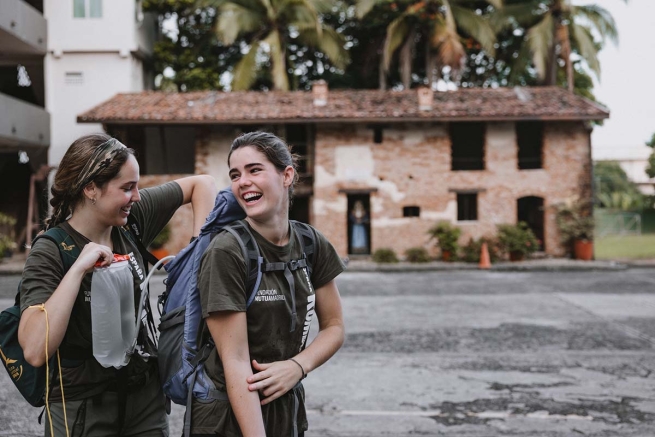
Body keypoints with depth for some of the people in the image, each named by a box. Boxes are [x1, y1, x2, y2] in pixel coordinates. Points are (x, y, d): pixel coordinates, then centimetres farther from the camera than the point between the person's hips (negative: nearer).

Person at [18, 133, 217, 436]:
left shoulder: (132, 217, -5)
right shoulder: (49, 253, -18)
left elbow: (201, 183, 6)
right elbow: (35, 352, -30)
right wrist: (78, 269, -30)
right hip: (83, 409, -5)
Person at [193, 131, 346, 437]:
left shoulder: (312, 244, -3)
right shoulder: (225, 253, -19)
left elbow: (334, 326, 4)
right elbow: (235, 360, -20)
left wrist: (297, 366, -14)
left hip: (288, 409, 5)